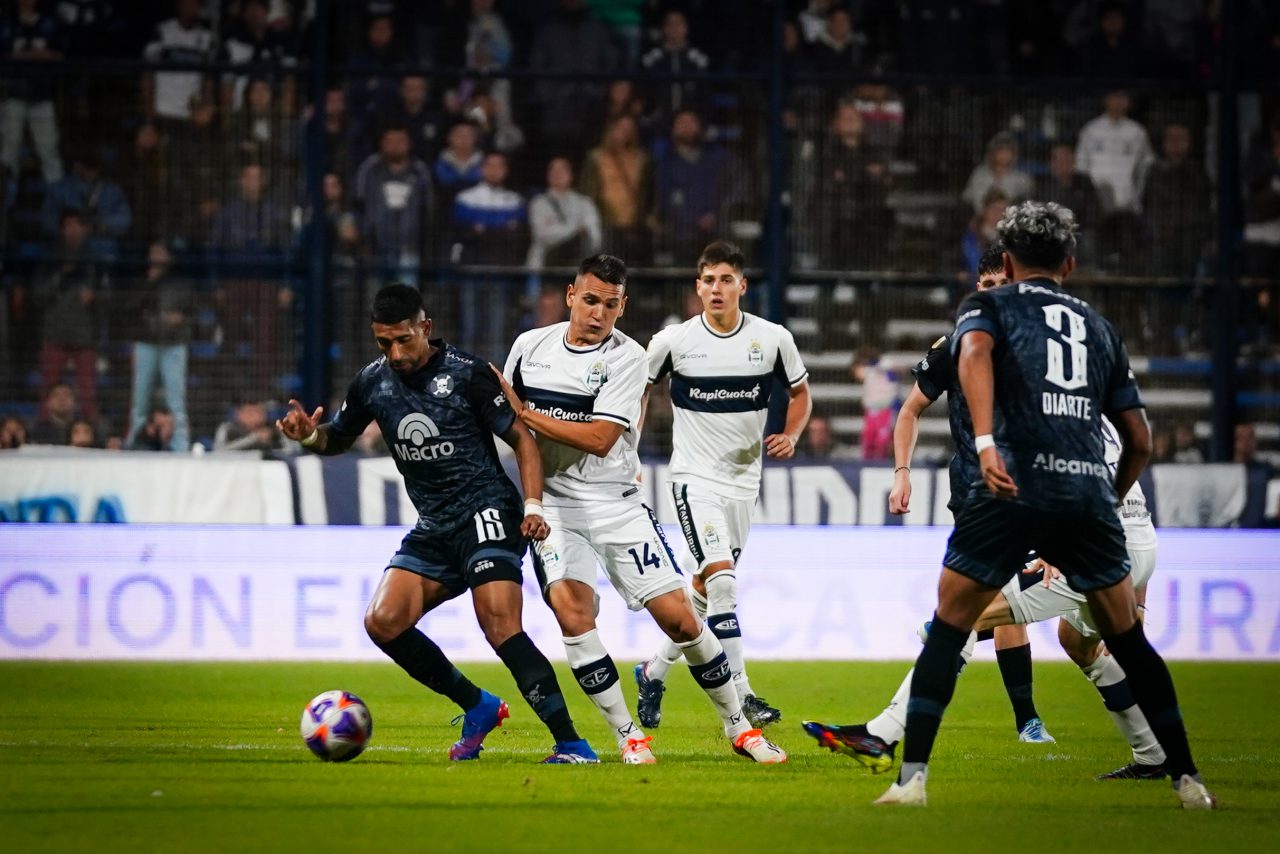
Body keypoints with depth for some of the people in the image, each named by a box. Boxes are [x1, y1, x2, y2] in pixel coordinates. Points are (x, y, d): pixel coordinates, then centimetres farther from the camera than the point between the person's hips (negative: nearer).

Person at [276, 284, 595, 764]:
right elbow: (339, 438, 22)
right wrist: (310, 436, -2)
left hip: (486, 513, -7)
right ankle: (478, 708, 7)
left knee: (501, 629, -23)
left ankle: (571, 745, -22)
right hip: (434, 530, 7)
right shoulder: (373, 382, 6)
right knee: (382, 622, -9)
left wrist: (533, 505, -17)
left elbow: (521, 437, -4)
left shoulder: (466, 375, -9)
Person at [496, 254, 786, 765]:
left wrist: (524, 414, -16)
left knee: (677, 616, -4)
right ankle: (627, 736, -11)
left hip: (616, 502, -1)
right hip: (552, 502, 2)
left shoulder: (627, 357, -8)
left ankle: (737, 726, 14)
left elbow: (600, 438, -17)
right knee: (570, 606, -21)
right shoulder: (530, 346, 4)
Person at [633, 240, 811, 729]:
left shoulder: (773, 339, -2)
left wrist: (790, 435, -6)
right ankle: (739, 694, -19)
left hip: (743, 480, 4)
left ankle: (655, 672, 31)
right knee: (721, 580, -19)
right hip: (695, 478, -4)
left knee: (706, 588, 11)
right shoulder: (674, 341, -7)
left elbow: (800, 393, 13)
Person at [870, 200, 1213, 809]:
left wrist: (984, 442, -23)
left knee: (947, 630, 7)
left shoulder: (987, 307, 15)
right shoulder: (1098, 327, 26)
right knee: (1128, 639, 17)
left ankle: (912, 777, -3)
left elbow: (974, 353, -11)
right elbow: (1140, 440, 23)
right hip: (1090, 494, 3)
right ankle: (1188, 779, 18)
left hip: (1016, 486, -3)